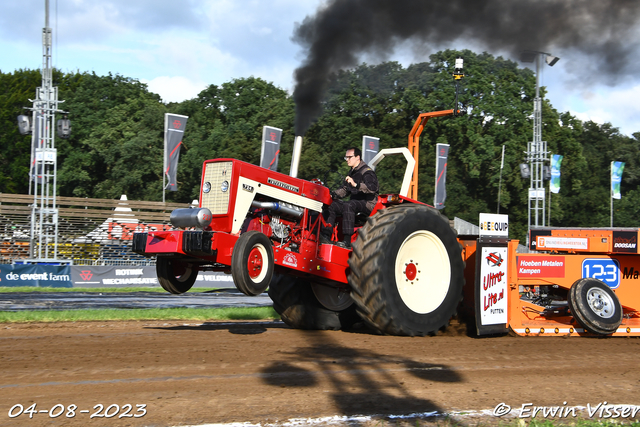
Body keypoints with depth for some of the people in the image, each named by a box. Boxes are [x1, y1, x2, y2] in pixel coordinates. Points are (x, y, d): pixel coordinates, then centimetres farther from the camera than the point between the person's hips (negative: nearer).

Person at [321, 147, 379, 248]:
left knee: (348, 205, -36)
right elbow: (345, 190, 27)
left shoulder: (367, 172, -9)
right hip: (355, 202, 9)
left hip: (368, 203, -9)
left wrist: (356, 184, -38)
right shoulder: (352, 172, 20)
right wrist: (332, 194, 9)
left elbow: (373, 187, -27)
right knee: (332, 205, -9)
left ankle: (347, 241, -40)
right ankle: (326, 234, -18)